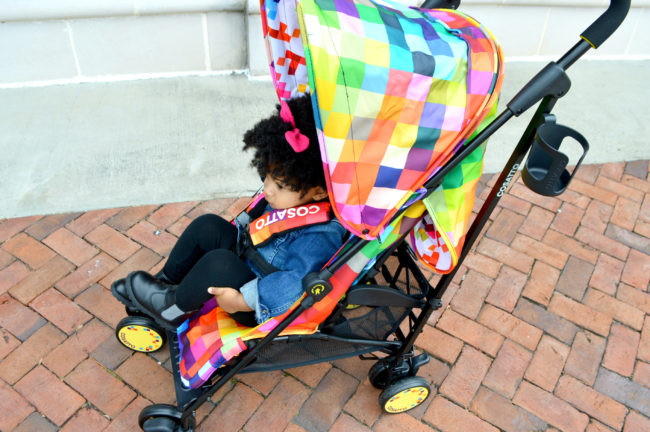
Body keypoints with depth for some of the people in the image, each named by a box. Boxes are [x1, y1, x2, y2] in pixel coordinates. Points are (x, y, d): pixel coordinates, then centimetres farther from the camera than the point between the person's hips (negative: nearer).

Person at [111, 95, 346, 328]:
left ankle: (171, 308, -3)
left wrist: (242, 300, -36)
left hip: (260, 306, -9)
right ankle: (167, 281, 18)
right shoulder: (287, 200, -6)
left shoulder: (320, 237, -33)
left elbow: (295, 283, -38)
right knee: (207, 225, 3)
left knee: (219, 262, -32)